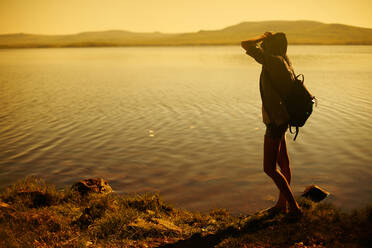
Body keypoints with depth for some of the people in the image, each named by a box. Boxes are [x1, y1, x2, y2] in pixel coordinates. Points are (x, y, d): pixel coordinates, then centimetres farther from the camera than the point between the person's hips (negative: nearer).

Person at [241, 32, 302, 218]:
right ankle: (282, 203, 33)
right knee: (283, 163, 18)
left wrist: (263, 37, -5)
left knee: (269, 168, -2)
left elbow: (246, 45, -20)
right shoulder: (283, 60, 6)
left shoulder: (272, 60, -20)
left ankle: (294, 207, 6)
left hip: (275, 122, -10)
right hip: (279, 119, 10)